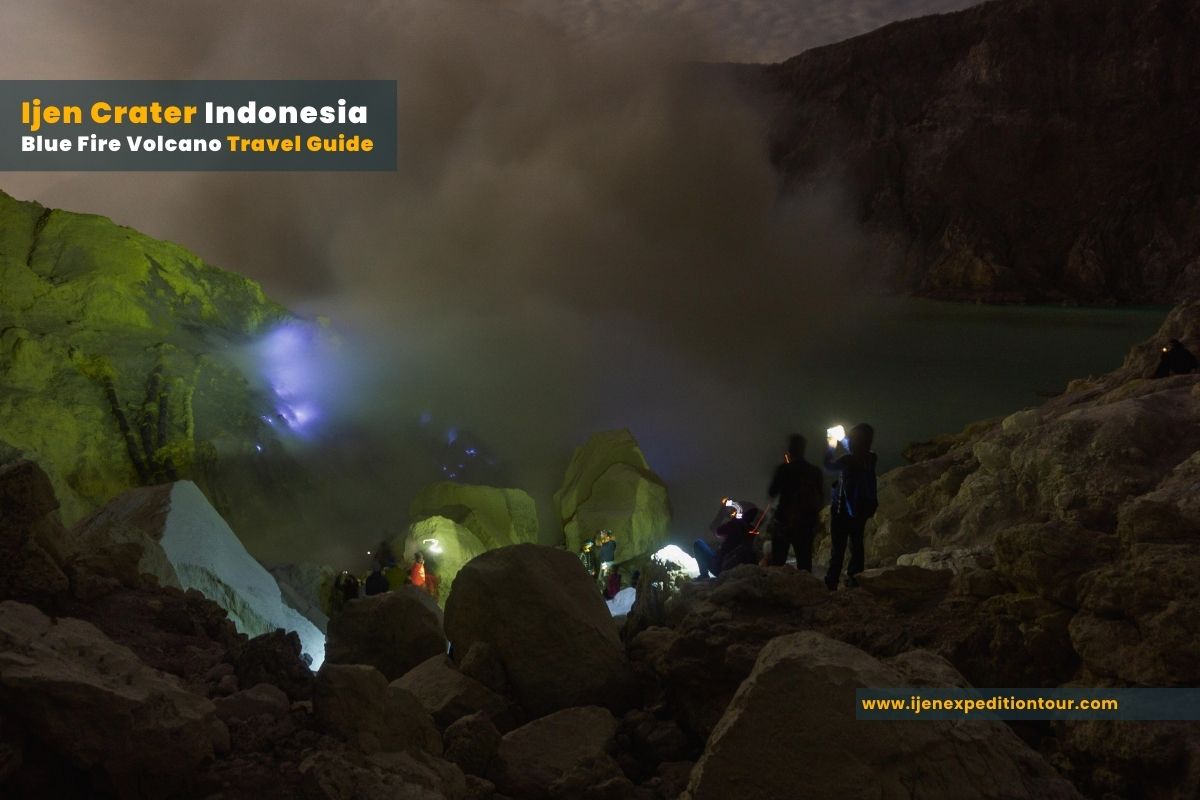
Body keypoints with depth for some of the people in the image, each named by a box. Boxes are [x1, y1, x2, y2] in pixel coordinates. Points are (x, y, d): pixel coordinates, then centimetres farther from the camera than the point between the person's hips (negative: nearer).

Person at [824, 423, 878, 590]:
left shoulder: (848, 460, -20)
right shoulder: (870, 459, -2)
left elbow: (829, 466, -1)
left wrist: (831, 447, 13)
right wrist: (842, 441, 33)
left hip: (842, 510, -5)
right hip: (862, 509, 5)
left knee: (838, 547, 0)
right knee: (857, 545, 14)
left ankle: (832, 582, 1)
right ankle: (854, 578, 13)